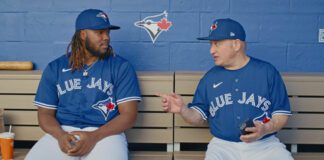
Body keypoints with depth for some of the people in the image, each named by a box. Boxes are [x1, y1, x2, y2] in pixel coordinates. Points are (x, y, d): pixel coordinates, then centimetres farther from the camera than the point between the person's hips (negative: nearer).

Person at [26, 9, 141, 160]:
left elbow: (129, 115, -3)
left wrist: (94, 136, -18)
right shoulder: (55, 68, 11)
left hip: (105, 133, -1)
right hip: (63, 131, 2)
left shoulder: (121, 67, 3)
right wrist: (60, 135, -13)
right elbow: (45, 113, 10)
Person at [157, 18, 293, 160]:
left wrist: (265, 129, -17)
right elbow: (199, 118, 10)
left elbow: (282, 113, 2)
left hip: (264, 144, 0)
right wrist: (183, 110, -11)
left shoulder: (267, 72, 1)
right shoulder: (210, 77, 8)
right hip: (223, 145, 1)